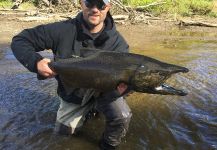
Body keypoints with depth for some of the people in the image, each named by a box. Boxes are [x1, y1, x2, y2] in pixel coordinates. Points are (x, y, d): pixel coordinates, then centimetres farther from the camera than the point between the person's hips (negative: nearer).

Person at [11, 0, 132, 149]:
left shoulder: (117, 42, -23)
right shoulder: (63, 30, -24)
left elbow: (121, 77, -24)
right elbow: (19, 40, -17)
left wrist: (120, 88, -50)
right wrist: (35, 62, -37)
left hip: (103, 91, -1)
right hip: (72, 93, 2)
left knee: (122, 117, -26)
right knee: (64, 130, 13)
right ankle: (88, 110, 41)